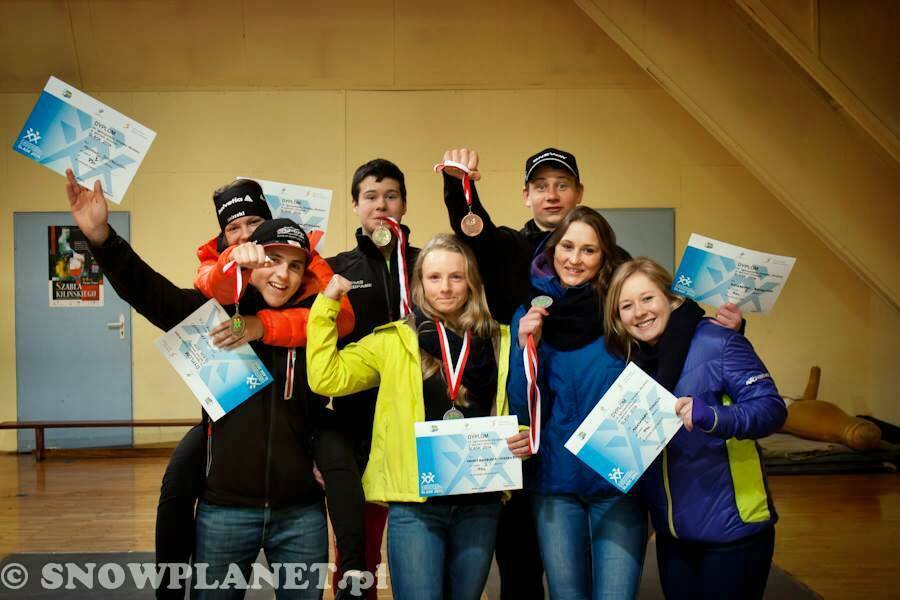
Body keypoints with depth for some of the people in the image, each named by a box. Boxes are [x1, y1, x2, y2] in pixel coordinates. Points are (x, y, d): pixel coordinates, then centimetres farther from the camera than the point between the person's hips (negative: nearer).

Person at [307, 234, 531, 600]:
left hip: (480, 502, 3)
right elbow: (326, 378, -7)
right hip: (415, 502, -3)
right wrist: (326, 303, -8)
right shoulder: (395, 340, 1)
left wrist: (524, 438, -7)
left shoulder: (500, 340, 7)